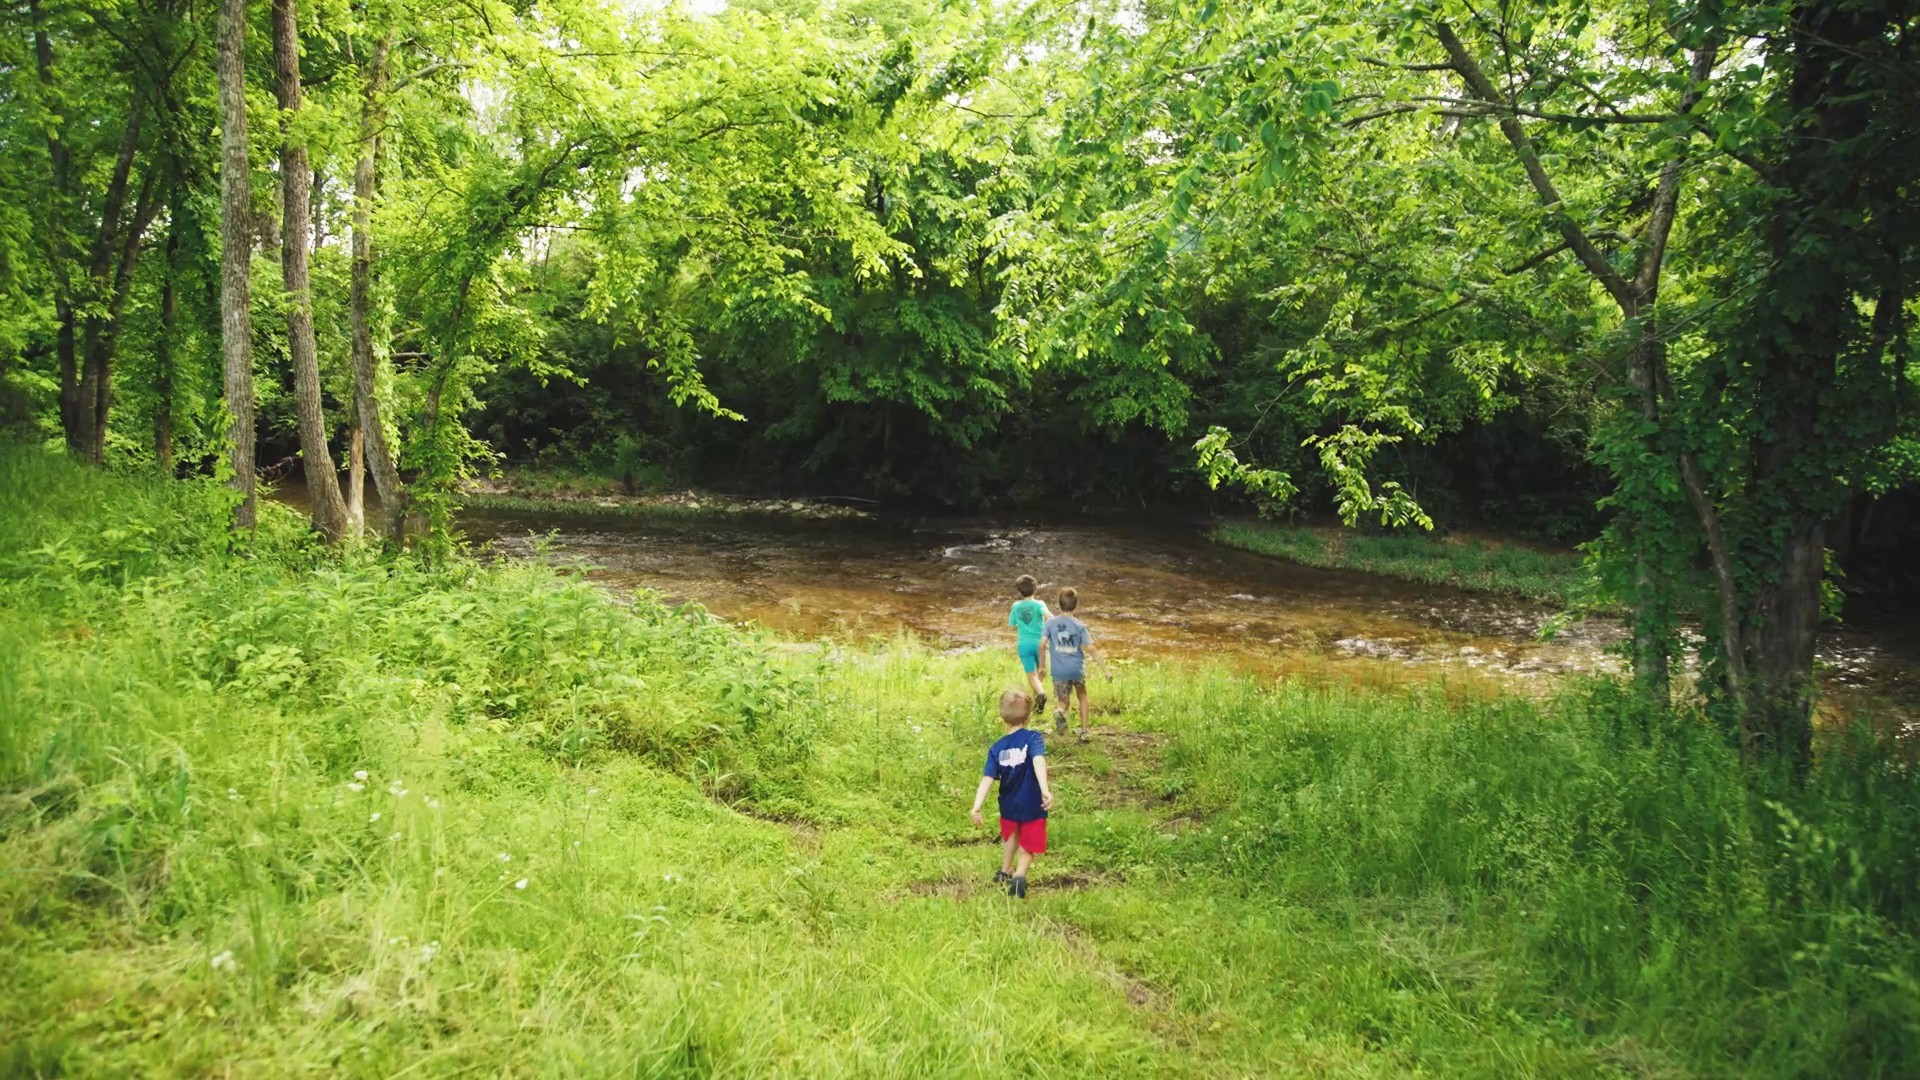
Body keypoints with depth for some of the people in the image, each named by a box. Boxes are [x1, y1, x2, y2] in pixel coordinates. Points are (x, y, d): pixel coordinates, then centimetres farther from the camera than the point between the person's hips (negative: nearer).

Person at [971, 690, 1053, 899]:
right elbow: (1038, 761, -34)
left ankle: (1005, 872, 45)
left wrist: (976, 807, -21)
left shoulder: (996, 748, -6)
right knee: (1028, 848, 11)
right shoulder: (1033, 738, -15)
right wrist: (1045, 790, -45)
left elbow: (987, 779, -16)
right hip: (1033, 807, -3)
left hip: (1009, 806, 3)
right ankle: (1019, 876, -14)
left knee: (1010, 837, 32)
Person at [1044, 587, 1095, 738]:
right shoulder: (1080, 626, -7)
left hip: (1059, 670, 0)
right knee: (1082, 696, 23)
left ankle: (1059, 712, -25)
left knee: (1062, 702, 11)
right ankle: (1084, 731, 20)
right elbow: (1090, 648, -11)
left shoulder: (1050, 622, -4)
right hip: (1077, 668, 0)